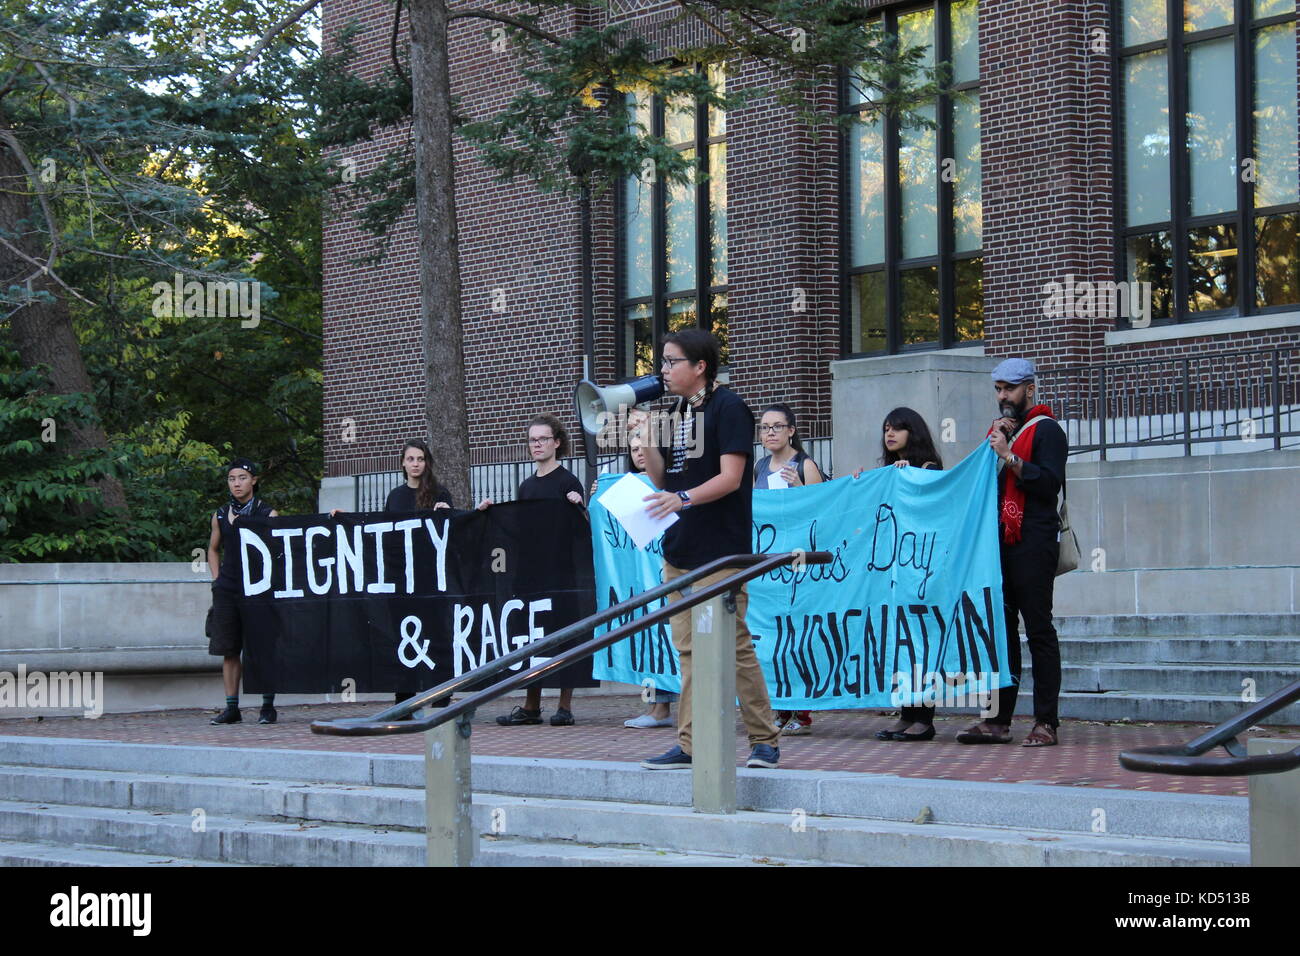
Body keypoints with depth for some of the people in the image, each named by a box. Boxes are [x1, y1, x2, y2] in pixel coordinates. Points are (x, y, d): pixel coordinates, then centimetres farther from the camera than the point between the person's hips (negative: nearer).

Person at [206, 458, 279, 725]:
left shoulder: (267, 514, 1)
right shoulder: (221, 515, 12)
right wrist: (217, 579, 13)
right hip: (227, 590, 4)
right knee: (229, 650, 2)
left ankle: (268, 706, 3)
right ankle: (231, 707, 7)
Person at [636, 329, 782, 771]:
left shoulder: (728, 408, -9)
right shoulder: (678, 411, 15)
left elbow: (730, 477, -18)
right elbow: (661, 477, 15)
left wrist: (683, 499, -32)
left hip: (720, 551, -8)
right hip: (679, 548, 8)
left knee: (735, 646, -5)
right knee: (689, 650, 7)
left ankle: (764, 739, 4)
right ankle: (689, 744, 9)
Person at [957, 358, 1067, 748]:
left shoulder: (1045, 430, -2)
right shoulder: (999, 429, 21)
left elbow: (1050, 482, -14)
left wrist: (1010, 457, -18)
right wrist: (994, 446, 5)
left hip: (1033, 544, -8)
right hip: (1000, 544, 8)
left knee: (1039, 630, -6)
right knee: (1000, 628, 6)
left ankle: (1046, 723, -5)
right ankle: (998, 720, 8)